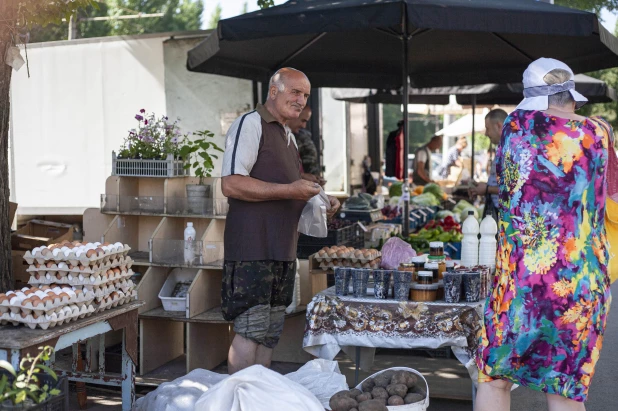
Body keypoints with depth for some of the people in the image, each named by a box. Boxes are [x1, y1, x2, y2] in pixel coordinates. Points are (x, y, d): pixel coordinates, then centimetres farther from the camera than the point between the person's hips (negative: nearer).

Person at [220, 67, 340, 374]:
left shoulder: (288, 136, 23)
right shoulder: (250, 124, -7)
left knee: (270, 334, 12)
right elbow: (231, 184, -18)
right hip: (252, 249, -9)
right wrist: (289, 190, -20)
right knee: (249, 332, -8)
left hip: (283, 251, 9)